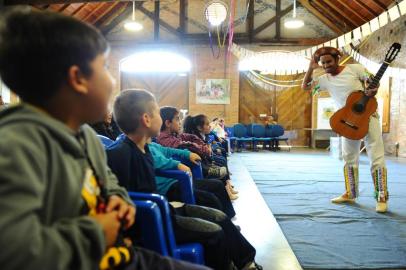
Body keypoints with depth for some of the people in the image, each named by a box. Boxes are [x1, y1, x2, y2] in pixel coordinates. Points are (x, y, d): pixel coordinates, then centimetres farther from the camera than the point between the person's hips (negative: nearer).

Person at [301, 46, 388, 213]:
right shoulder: (325, 79, 4)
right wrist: (311, 69, -7)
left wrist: (373, 90, -28)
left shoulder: (354, 68, -6)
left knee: (376, 157, -9)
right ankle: (350, 194, 23)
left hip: (368, 115, -5)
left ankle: (382, 198, -5)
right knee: (349, 158, 11)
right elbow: (305, 86, 4)